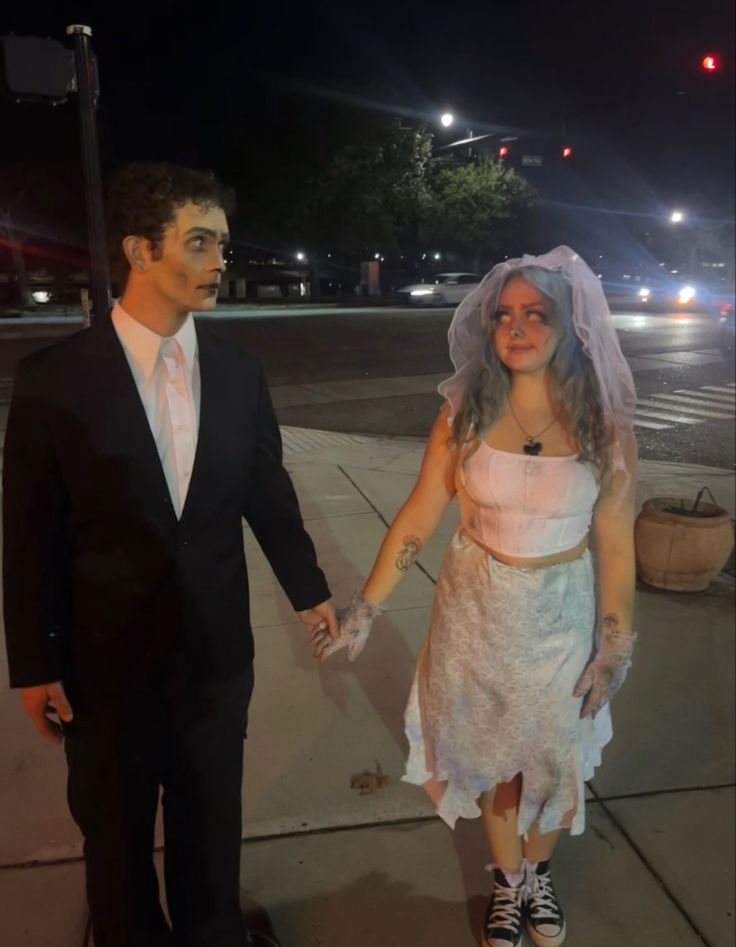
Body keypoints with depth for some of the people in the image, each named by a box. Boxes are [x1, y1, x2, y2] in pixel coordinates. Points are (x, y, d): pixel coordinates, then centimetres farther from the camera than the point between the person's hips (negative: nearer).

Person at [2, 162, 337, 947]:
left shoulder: (238, 373, -3)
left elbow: (267, 493, 7)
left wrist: (308, 590, 14)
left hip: (217, 648, 3)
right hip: (107, 654, -2)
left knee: (211, 817, 22)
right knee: (115, 831, 20)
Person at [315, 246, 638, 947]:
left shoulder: (604, 426, -13)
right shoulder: (465, 414, -13)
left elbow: (614, 546, -8)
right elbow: (417, 518, -10)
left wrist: (616, 647, -4)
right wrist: (364, 609, -9)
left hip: (563, 618, 0)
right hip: (477, 612, 1)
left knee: (552, 756, 18)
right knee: (491, 752, 18)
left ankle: (537, 874, 49)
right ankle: (507, 882, 45)